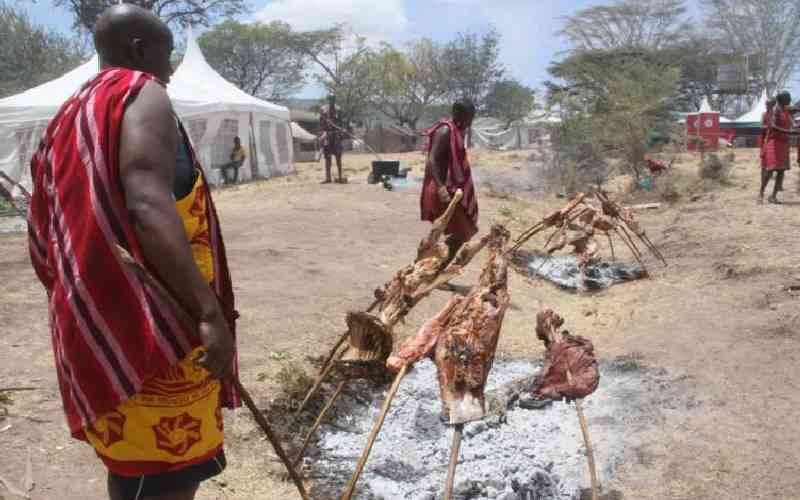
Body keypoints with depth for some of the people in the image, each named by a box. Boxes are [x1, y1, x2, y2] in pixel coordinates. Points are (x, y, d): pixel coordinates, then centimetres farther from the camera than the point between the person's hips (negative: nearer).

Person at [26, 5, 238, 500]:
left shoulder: (72, 114, 19)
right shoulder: (143, 96, -8)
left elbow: (46, 237, 20)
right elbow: (149, 208, -27)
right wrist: (211, 311, -32)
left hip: (97, 319, 10)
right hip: (149, 326, -10)